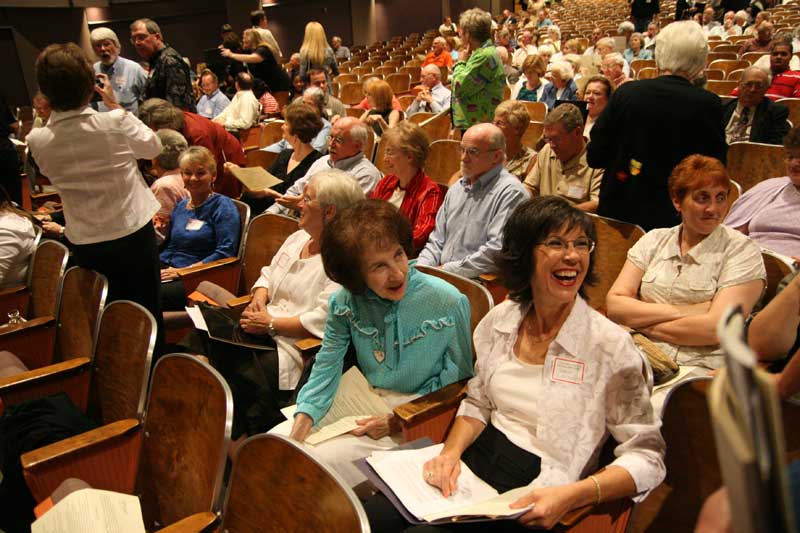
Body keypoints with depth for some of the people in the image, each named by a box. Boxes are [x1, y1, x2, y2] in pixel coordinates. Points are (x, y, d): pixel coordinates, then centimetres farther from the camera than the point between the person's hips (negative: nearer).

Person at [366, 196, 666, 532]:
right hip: (477, 462, 4)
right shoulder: (499, 320, 0)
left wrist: (571, 495, -25)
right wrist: (452, 451, -7)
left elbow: (647, 456, -11)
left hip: (534, 502, -4)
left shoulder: (609, 345, -14)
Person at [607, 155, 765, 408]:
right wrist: (680, 311, -10)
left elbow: (714, 329, -11)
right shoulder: (654, 240, 12)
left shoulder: (741, 251, 2)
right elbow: (614, 304, 0)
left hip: (700, 369, -3)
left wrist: (641, 322, -5)